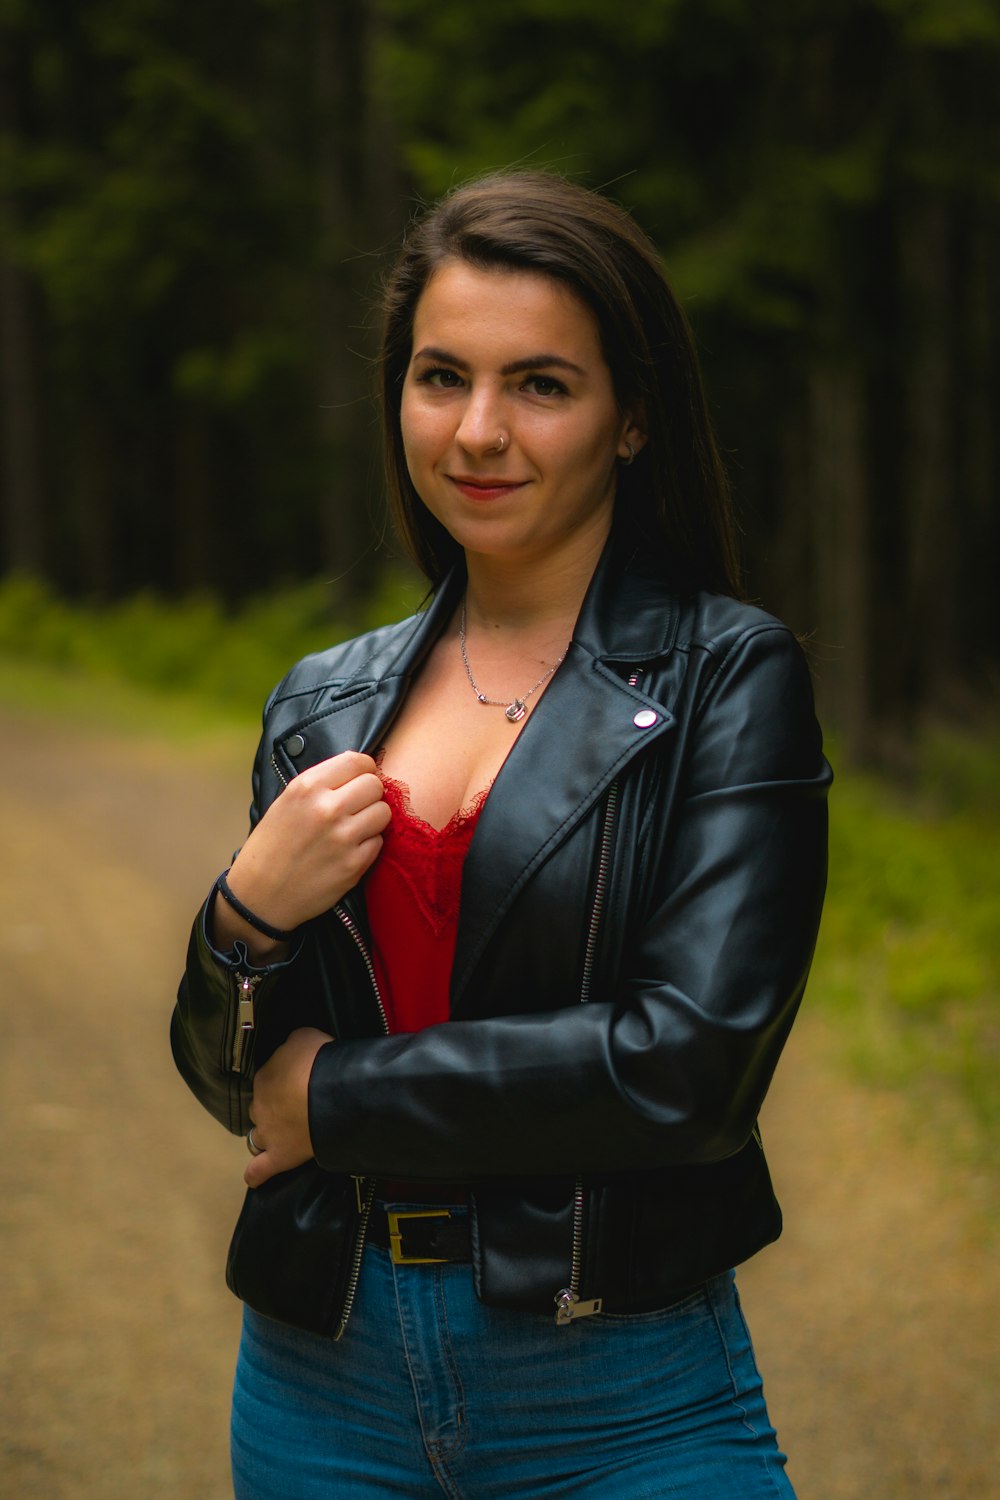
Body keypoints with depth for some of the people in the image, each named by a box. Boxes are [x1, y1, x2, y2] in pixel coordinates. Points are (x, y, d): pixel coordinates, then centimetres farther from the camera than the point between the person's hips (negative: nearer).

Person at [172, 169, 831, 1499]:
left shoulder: (728, 676, -7)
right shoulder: (326, 704, 7)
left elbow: (697, 1063, -18)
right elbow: (231, 1081, 10)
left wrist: (345, 1094, -10)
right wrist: (246, 920, -11)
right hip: (321, 1383, 5)